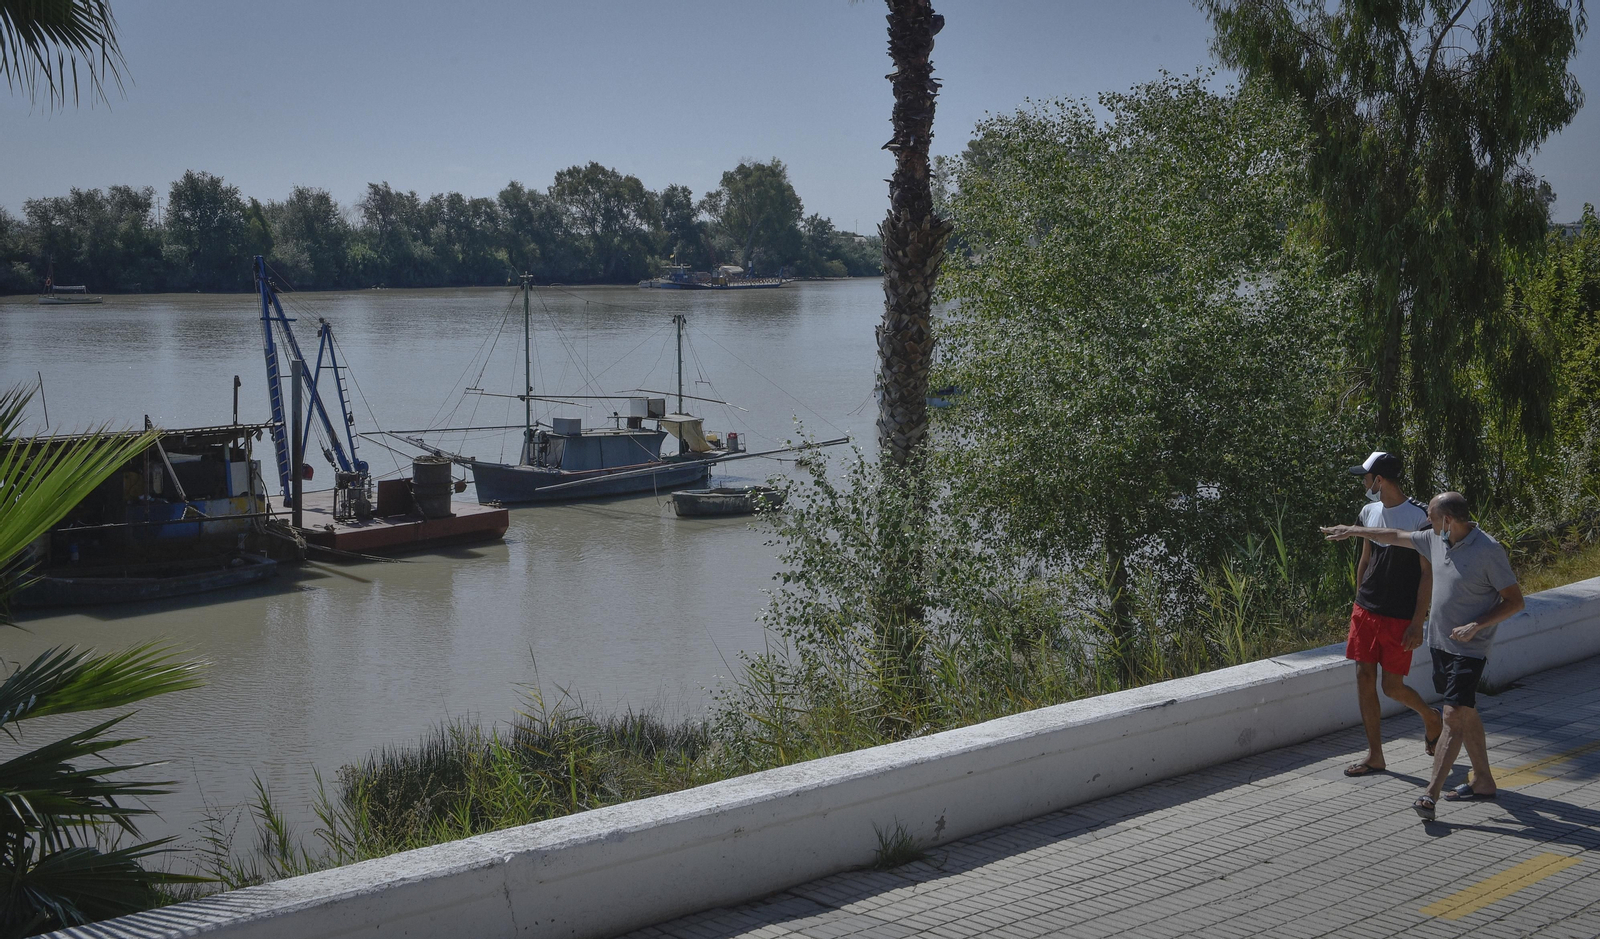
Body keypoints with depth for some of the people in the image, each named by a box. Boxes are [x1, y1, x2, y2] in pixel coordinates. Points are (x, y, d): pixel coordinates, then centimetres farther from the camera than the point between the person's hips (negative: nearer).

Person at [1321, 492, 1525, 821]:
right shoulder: (1437, 540, 4)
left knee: (1454, 717, -11)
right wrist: (1354, 531, 25)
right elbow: (1396, 537, 20)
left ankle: (1430, 795, -16)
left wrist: (1476, 626, -22)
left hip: (1469, 649, -8)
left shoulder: (1489, 551, -18)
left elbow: (1515, 601, -14)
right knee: (1465, 715, 15)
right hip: (1440, 643, 8)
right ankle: (1483, 781, 27)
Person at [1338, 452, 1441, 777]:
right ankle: (1374, 756, 10)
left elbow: (1428, 574, -12)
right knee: (1364, 678, 2)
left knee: (1392, 687, 0)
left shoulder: (1419, 516, -13)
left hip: (1399, 617, -6)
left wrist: (1417, 623, -15)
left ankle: (1430, 717, 32)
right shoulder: (1369, 512, 7)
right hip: (1366, 611, 6)